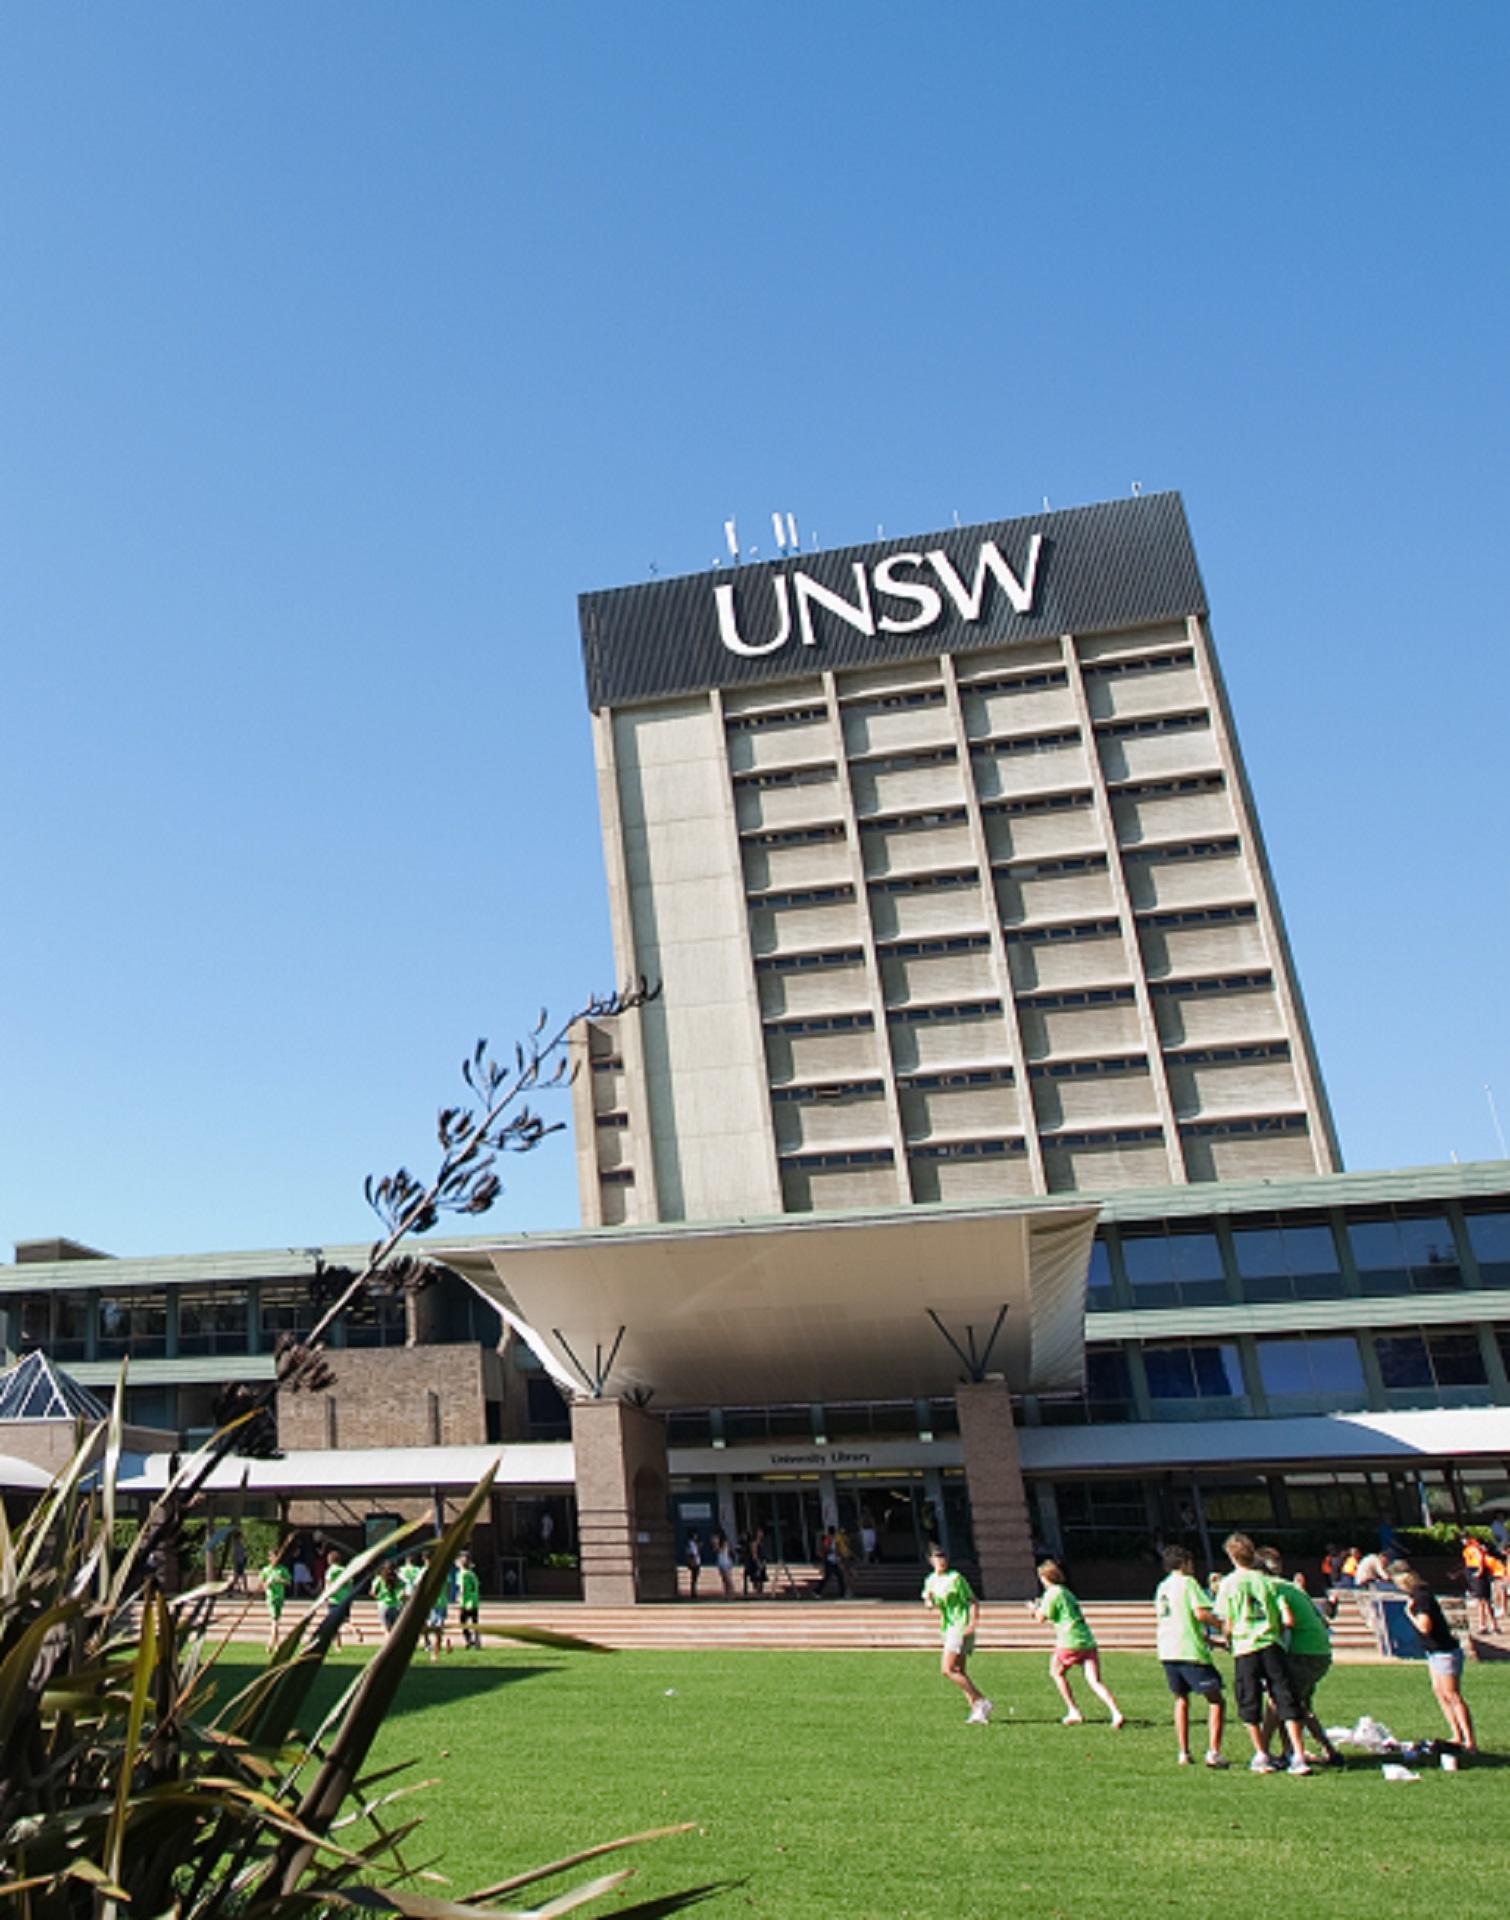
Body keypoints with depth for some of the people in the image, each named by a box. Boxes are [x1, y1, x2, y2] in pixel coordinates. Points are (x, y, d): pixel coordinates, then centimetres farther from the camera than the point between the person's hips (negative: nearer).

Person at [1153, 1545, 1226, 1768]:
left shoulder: (1161, 1587, 19)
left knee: (1181, 1699, 18)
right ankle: (1213, 1752, -8)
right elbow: (1201, 1613, -17)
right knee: (1216, 1700, 2)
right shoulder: (1188, 1582, -3)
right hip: (1191, 1651, -7)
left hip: (1167, 1650, 7)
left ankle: (1183, 1753, 14)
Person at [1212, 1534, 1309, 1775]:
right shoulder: (1267, 1581, 6)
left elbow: (1228, 1624, 1)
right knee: (1286, 1702, 5)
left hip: (1245, 1649, -2)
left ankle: (1261, 1756, 11)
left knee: (1249, 1705, 10)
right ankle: (1299, 1755, 0)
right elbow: (1285, 1621, 4)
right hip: (1272, 1645, 2)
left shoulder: (1228, 1584, 1)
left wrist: (1228, 1638, 20)